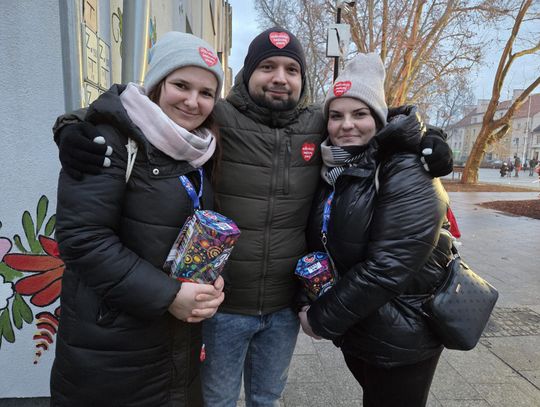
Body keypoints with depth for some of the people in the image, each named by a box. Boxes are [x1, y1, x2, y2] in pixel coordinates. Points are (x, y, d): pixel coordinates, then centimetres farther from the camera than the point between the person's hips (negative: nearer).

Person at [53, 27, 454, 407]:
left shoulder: (319, 125, -2)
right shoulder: (215, 119, -13)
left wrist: (424, 141, 0)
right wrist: (75, 128, -24)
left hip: (286, 307, 3)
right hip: (222, 306, -3)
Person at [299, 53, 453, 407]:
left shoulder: (407, 175, -21)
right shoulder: (331, 170, 0)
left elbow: (387, 267, -26)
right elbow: (319, 240, 7)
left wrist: (323, 319, -19)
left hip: (400, 337, -6)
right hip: (354, 327, 6)